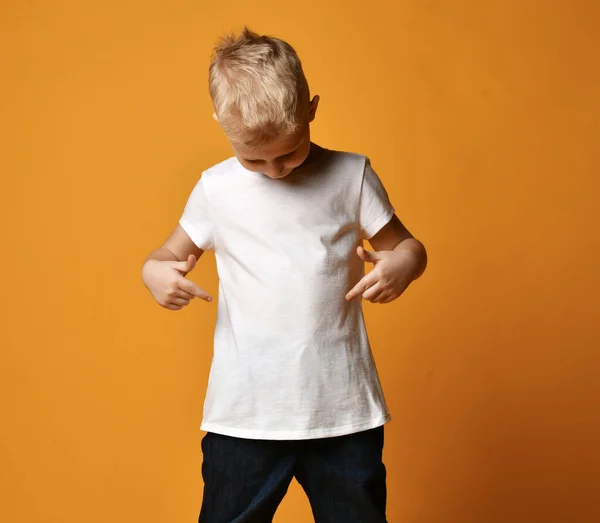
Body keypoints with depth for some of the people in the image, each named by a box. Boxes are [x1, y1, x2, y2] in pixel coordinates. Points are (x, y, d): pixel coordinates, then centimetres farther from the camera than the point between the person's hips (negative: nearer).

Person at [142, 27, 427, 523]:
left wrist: (403, 264, -17)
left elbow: (408, 245, 6)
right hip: (244, 413, 1)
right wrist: (156, 272, -9)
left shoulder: (350, 175, 0)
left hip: (344, 409, 0)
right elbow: (174, 253, 15)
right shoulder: (216, 188, 3)